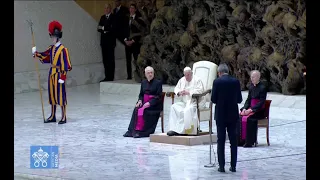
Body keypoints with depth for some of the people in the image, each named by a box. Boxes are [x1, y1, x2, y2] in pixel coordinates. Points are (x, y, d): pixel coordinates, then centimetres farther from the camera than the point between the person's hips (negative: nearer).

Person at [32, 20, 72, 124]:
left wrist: (63, 77, -20)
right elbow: (44, 57, 19)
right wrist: (36, 54, 4)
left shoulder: (63, 50, -14)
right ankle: (53, 116, 23)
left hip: (59, 74, -8)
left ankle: (64, 117, 4)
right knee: (52, 95, 13)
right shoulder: (51, 48, 9)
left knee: (61, 95, -3)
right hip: (51, 74, 8)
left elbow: (66, 65, -17)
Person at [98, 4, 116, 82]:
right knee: (105, 59, 5)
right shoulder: (102, 17, 16)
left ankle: (110, 77, -3)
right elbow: (99, 28, 10)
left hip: (110, 41, -6)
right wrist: (105, 30, -9)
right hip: (103, 40, 6)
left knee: (110, 59, -5)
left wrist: (104, 28, -10)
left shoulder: (113, 17, -3)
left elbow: (113, 28, -14)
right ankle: (107, 76, 9)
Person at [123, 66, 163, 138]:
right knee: (136, 110, -24)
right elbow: (141, 94, 20)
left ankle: (142, 132, -28)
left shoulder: (158, 83, -3)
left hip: (155, 104, -5)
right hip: (144, 102, 5)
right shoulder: (143, 82, 15)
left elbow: (159, 96, -9)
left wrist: (150, 103, -21)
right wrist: (140, 100, -3)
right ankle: (132, 130, -26)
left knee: (144, 111, -31)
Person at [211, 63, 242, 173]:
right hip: (233, 115, 2)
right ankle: (233, 166, 10)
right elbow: (239, 99, 2)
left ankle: (221, 166, 3)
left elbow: (213, 99, -8)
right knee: (233, 140, 9)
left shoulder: (217, 82, -9)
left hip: (221, 115, -2)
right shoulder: (236, 82, -1)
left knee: (221, 140, 4)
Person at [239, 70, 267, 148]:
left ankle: (249, 141, -27)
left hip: (259, 111, -7)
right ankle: (240, 140, -17)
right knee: (239, 117, -18)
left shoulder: (262, 88, -8)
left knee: (248, 118, -33)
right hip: (250, 109, 7)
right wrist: (244, 108, -5)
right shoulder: (251, 87, 13)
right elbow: (248, 100, 14)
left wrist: (251, 109, -21)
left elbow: (261, 102, -14)